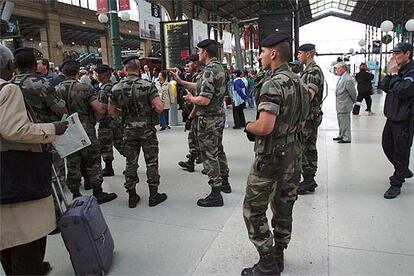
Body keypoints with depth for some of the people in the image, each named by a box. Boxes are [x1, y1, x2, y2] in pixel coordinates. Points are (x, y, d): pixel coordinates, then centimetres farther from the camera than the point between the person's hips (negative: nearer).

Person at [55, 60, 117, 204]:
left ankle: (75, 195, 22)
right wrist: (92, 121, -1)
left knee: (72, 165, 13)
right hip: (86, 132, -4)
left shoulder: (57, 89, -1)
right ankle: (98, 193, 15)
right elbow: (100, 109, -18)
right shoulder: (85, 88, -12)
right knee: (93, 163, 7)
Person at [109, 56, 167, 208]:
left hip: (129, 130, 3)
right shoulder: (148, 85, -12)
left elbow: (111, 111, 5)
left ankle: (132, 197, 20)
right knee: (151, 162, 8)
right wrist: (151, 109, 2)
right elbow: (159, 107, -19)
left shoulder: (116, 88, -2)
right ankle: (153, 195, 15)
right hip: (147, 129, -3)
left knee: (131, 163, 12)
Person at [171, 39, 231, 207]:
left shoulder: (209, 71, -20)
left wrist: (190, 98, -8)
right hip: (219, 116, 10)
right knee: (218, 150, 21)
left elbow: (204, 100, -27)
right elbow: (201, 87, 19)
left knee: (209, 155, -3)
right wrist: (181, 81, 20)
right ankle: (224, 183, 35)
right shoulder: (219, 68, 12)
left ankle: (216, 194, 4)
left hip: (208, 119, -10)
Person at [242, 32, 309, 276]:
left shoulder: (273, 85, -20)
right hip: (293, 153, 9)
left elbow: (264, 127, -29)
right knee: (284, 207, 17)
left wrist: (248, 126, -10)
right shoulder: (299, 82, 9)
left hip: (271, 157, -9)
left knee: (254, 210, 3)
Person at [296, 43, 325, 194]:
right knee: (310, 148, 12)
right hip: (311, 116, 10)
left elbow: (309, 94, -24)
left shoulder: (313, 71, -14)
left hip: (308, 116, -10)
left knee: (301, 148, -6)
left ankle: (308, 180, 1)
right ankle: (310, 180, 20)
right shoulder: (310, 70, 18)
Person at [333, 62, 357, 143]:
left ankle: (347, 138, 8)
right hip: (340, 105, 10)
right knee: (340, 121, 20)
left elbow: (353, 92, -17)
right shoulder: (341, 78, 9)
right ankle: (341, 135, 33)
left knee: (345, 122, -2)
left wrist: (353, 101, -4)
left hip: (344, 105, -10)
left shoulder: (347, 80, -22)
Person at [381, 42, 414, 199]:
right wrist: (390, 73, -7)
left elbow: (401, 92, -25)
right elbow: (384, 87, 7)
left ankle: (396, 184, 12)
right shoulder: (399, 69, 11)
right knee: (387, 146, 19)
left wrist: (394, 74, -15)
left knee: (401, 151, 0)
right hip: (392, 116, 9)